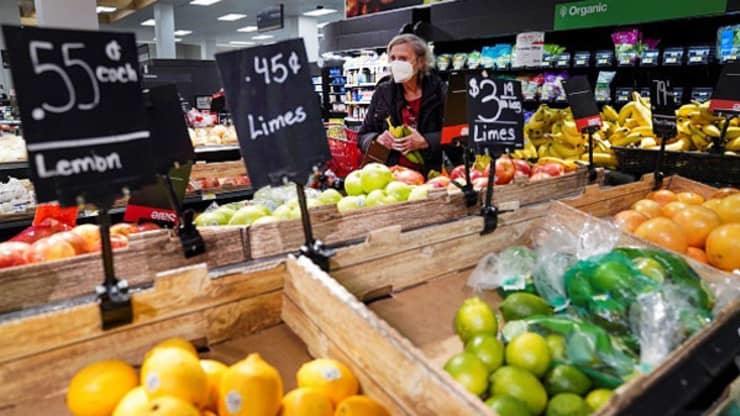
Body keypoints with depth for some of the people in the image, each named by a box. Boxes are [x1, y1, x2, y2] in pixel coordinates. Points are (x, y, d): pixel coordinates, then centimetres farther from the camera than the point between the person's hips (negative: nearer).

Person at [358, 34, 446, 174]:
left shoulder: (439, 91, 5)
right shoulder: (382, 92, 13)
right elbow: (363, 137, 16)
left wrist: (424, 142, -15)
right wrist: (377, 140, -6)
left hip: (431, 174, -2)